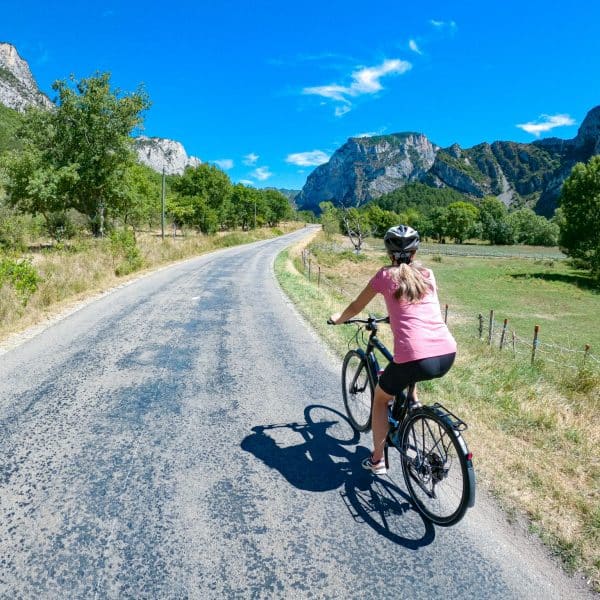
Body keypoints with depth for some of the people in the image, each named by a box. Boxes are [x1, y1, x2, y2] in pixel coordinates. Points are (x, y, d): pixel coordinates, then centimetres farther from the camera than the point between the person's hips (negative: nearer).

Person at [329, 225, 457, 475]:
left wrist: (337, 319, 37)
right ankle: (412, 401, 39)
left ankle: (377, 460, 27)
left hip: (416, 359, -5)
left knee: (380, 398, 23)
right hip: (448, 356, 5)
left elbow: (356, 307, 16)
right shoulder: (427, 274, 17)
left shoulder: (385, 275, 5)